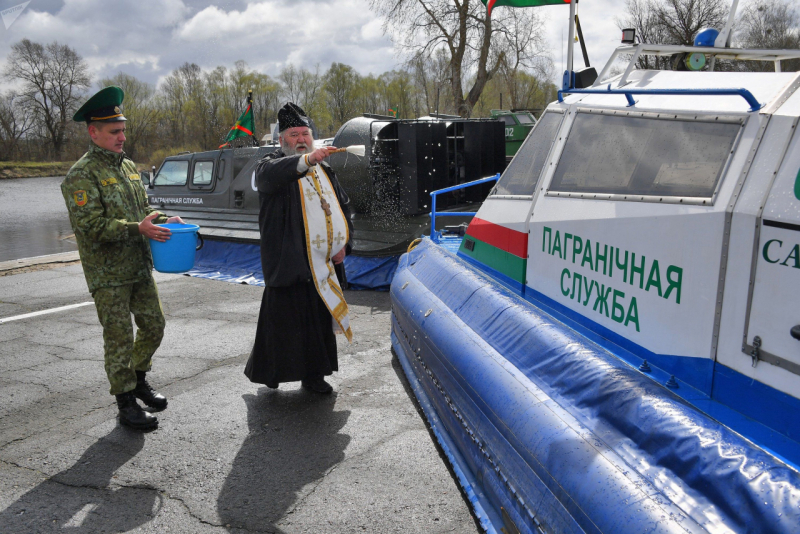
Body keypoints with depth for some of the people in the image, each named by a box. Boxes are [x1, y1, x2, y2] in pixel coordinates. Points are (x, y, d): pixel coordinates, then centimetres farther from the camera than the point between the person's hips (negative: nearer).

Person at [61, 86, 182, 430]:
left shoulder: (128, 166, 13)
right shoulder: (81, 175, -12)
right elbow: (90, 225, -21)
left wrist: (164, 219, 4)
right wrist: (138, 229, -26)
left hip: (139, 268, 7)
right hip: (108, 275, -7)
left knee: (154, 326, 14)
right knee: (119, 338, 0)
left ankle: (138, 379, 35)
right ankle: (126, 403, 13)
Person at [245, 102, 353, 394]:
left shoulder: (325, 169, 18)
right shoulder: (271, 165, -2)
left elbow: (344, 206, 23)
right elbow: (271, 174, -28)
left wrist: (343, 244, 11)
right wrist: (307, 159, -43)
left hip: (324, 263, 6)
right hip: (289, 263, -6)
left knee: (320, 320, 11)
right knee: (284, 319, -1)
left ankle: (314, 375, 24)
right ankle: (267, 370, 19)